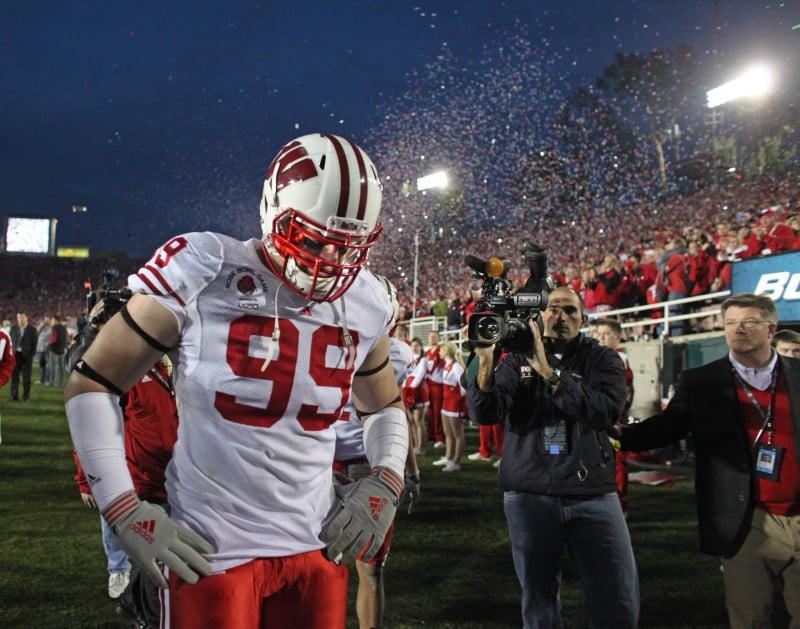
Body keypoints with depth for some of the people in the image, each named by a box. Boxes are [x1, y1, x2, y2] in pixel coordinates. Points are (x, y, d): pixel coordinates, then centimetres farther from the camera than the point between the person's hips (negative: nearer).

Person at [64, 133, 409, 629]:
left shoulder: (365, 305, 1)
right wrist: (125, 510, -10)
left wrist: (386, 480, 1)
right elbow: (91, 385, -5)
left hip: (318, 547, 4)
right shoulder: (204, 276, -13)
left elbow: (385, 406, 20)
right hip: (212, 553, -4)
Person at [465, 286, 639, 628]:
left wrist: (550, 372, -23)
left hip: (593, 495, 0)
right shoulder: (518, 359, 6)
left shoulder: (602, 361, 3)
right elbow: (483, 413, -7)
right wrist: (485, 363, -22)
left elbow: (604, 413, -16)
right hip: (529, 496, 1)